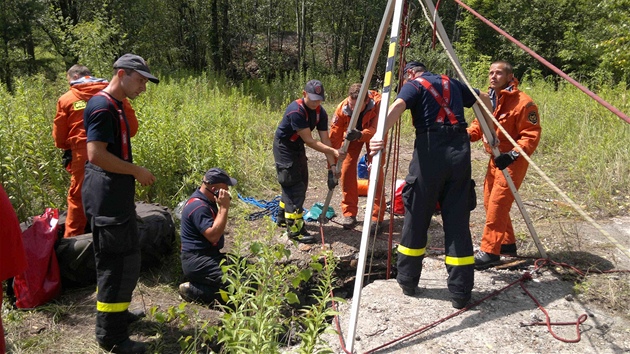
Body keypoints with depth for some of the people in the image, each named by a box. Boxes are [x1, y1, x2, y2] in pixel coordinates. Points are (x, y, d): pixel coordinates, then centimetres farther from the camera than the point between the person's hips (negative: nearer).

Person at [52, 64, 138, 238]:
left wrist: (68, 146, 28)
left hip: (82, 157, -1)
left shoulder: (66, 99, 4)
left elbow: (59, 137, 7)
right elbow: (132, 126, 6)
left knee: (78, 199, 11)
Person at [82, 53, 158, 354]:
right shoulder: (102, 106, -17)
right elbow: (96, 155, -25)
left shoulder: (115, 105, 14)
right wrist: (137, 171, -17)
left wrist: (133, 173, 15)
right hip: (107, 200, -10)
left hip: (115, 197, 10)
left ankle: (115, 311, 36)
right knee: (121, 262, -5)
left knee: (118, 259, 20)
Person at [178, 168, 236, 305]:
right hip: (197, 260, -11)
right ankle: (192, 290, -7)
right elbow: (213, 235, -27)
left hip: (210, 254, 11)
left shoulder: (208, 201, 13)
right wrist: (224, 207, -22)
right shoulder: (198, 206, -19)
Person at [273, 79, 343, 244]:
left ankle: (283, 217, 33)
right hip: (284, 147, -8)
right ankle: (295, 229, -5)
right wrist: (334, 151, -34)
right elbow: (309, 141, -29)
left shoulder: (320, 112, -8)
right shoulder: (296, 111, -30)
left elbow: (325, 140, -9)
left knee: (301, 183, 14)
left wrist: (332, 167, -16)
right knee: (294, 186, -12)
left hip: (298, 147, 8)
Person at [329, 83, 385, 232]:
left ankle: (376, 217, -4)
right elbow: (334, 138, -27)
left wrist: (360, 135, -63)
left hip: (373, 134, -2)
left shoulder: (378, 103, -37)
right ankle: (349, 214, 4)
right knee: (347, 169, -8)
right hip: (352, 133, 2)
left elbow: (376, 129, -43)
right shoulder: (342, 108, -32)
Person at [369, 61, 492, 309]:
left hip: (430, 150, -4)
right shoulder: (451, 83, 22)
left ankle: (408, 282, 18)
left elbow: (398, 106, -15)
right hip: (460, 151, 4)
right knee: (457, 221, 6)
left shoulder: (413, 85, 7)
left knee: (416, 217, 8)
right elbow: (484, 100, 30)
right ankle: (460, 293, 6)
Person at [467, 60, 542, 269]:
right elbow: (480, 124, 16)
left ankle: (490, 251, -5)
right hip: (495, 158, 9)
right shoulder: (488, 99, 7)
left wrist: (513, 154, -29)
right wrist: (467, 134, -4)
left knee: (497, 204, -12)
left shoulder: (522, 102, -16)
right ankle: (507, 243, 30)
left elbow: (531, 135, -17)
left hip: (512, 160, -9)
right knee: (490, 202, 14)